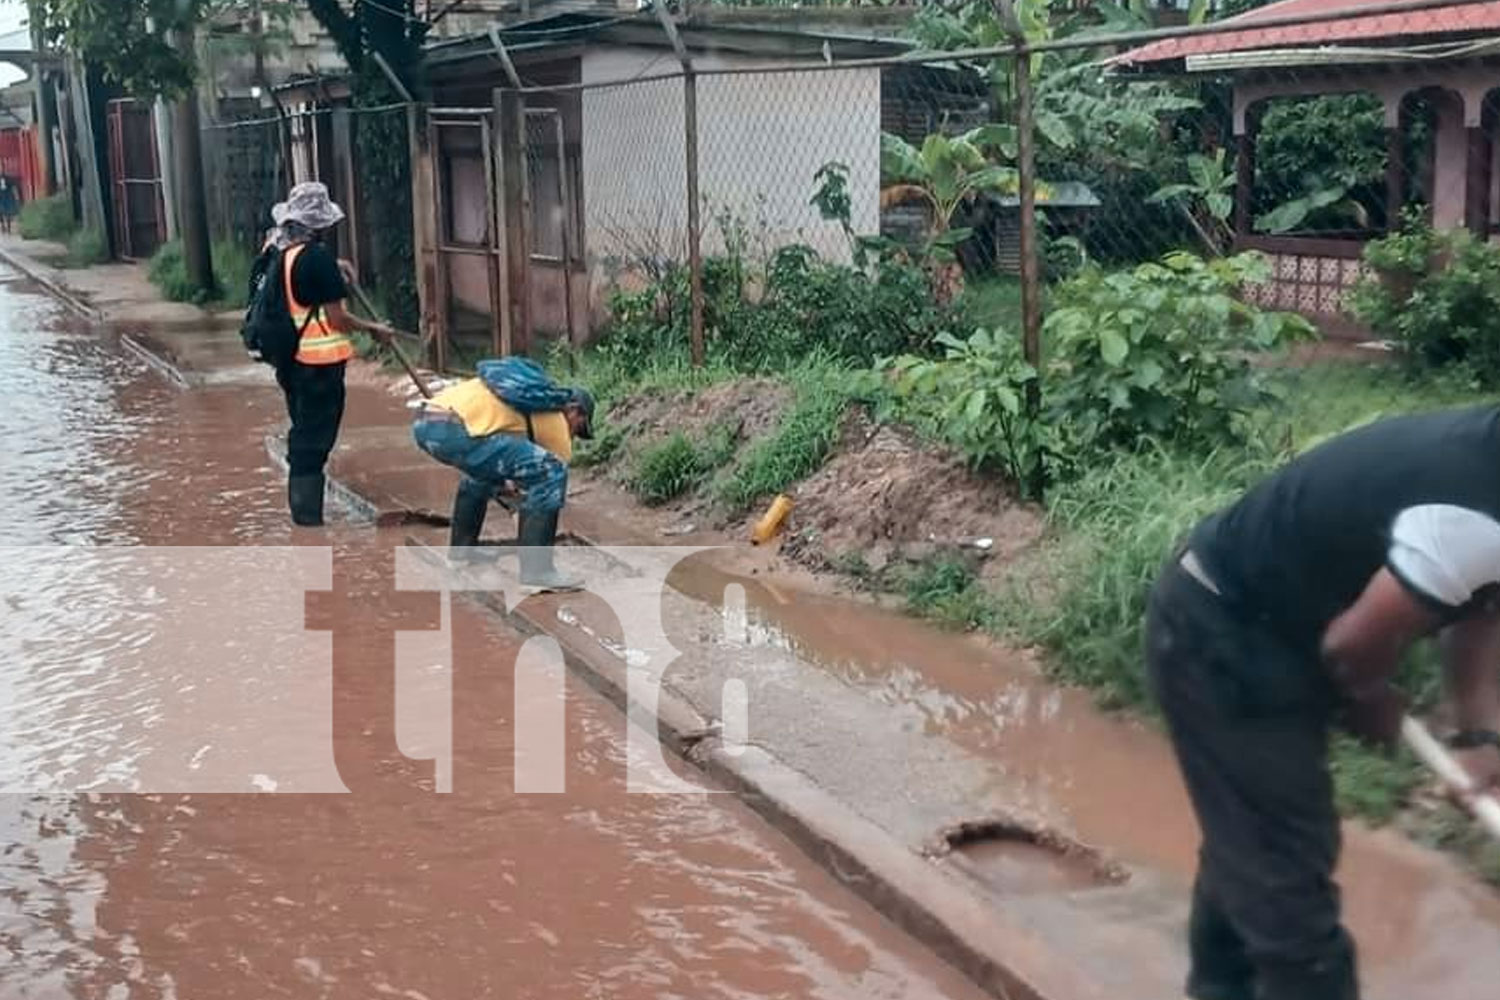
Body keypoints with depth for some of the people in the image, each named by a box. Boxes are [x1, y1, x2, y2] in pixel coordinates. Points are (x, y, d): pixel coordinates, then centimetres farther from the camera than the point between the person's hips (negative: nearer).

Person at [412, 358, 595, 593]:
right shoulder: (556, 421, 14)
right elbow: (550, 476, 21)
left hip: (424, 423, 9)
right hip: (455, 430, -9)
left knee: (485, 467, 38)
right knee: (551, 472, -4)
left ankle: (461, 550, 40)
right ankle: (535, 570, -3)